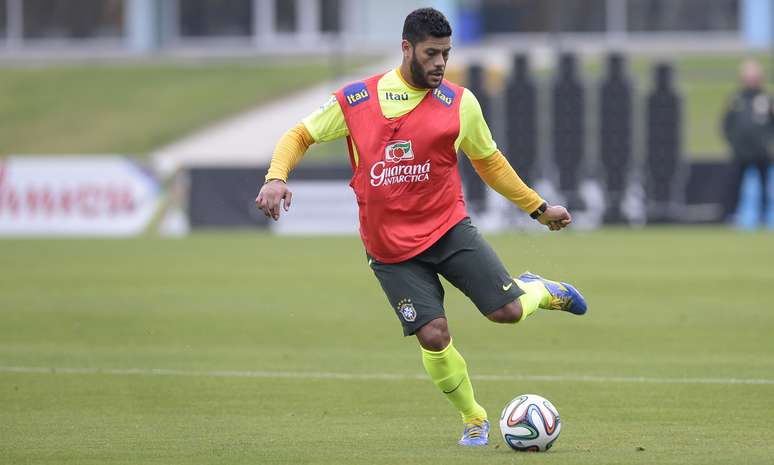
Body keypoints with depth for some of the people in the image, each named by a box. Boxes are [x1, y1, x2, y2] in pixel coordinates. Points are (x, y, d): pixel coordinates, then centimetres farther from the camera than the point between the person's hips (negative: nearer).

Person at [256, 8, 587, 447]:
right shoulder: (357, 99, -4)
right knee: (434, 336, -12)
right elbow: (300, 136, 6)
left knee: (506, 311, -12)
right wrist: (276, 176, -14)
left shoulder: (460, 103, -1)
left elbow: (489, 161, 14)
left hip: (448, 228, 1)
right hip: (390, 248, -1)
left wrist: (539, 208, 16)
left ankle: (539, 291, 26)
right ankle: (474, 419, 13)